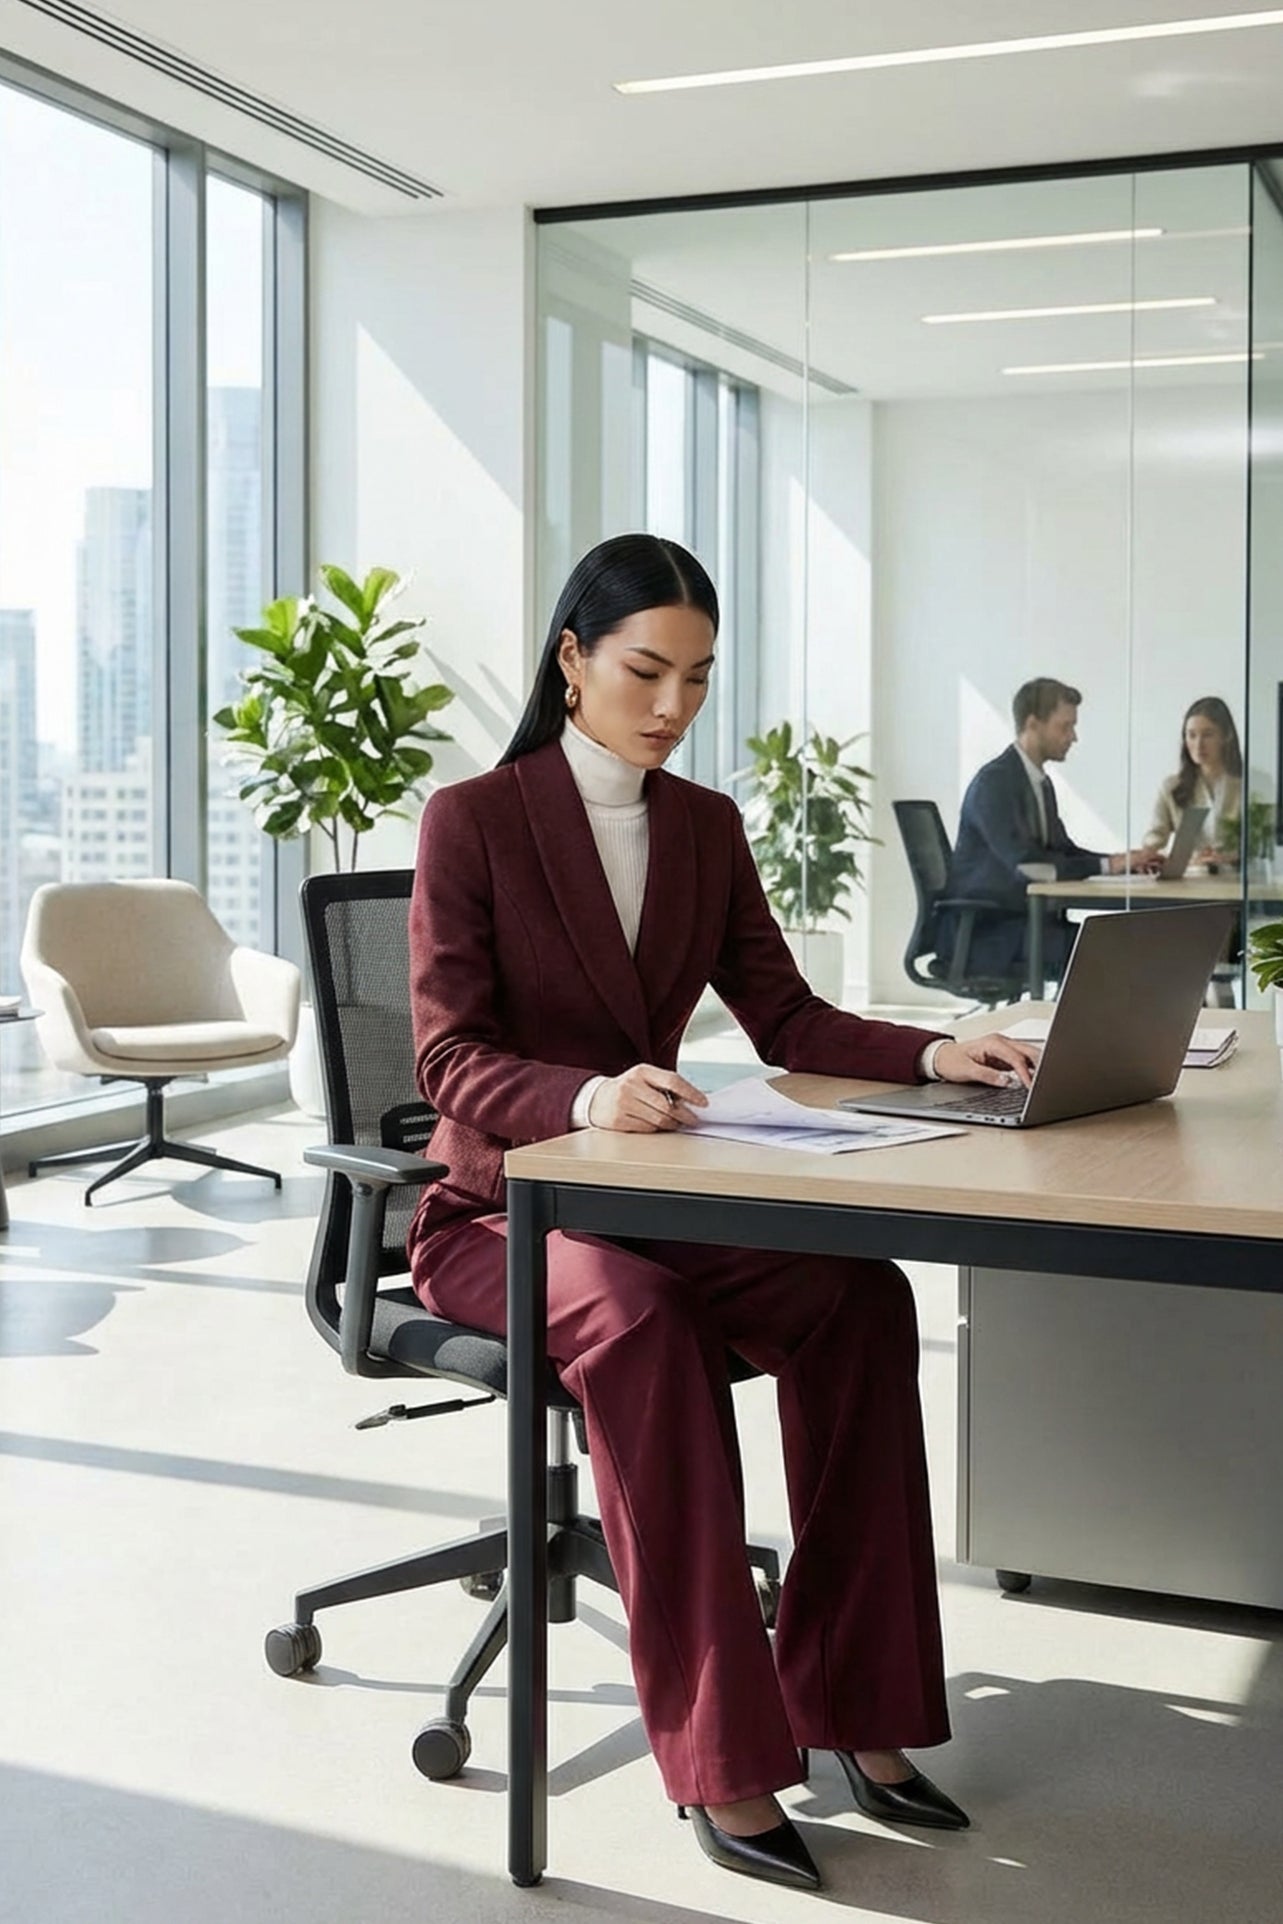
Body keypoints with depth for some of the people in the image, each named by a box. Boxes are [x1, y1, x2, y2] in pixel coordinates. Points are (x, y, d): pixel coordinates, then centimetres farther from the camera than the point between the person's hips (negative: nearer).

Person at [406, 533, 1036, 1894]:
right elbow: (447, 1057, -15)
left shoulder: (706, 826, 10)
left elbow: (787, 1021, 8)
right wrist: (586, 1097, -35)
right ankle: (721, 1759, -31)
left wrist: (935, 1055, -11)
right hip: (500, 1207, -5)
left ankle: (851, 1705, -15)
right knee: (638, 1318, -38)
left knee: (863, 1294, -24)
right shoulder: (471, 820, -7)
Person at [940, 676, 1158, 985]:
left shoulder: (1041, 782, 13)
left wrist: (1123, 861, -2)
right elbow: (1026, 865, -25)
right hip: (982, 929, -9)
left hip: (1021, 919, 9)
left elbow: (1062, 850, 15)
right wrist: (1107, 866, -23)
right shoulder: (994, 782, -16)